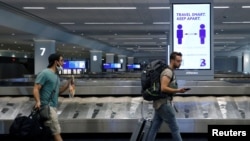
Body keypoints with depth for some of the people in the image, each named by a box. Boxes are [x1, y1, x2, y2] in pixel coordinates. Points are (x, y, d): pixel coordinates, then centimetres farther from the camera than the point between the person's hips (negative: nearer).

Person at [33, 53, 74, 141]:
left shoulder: (56, 75, 19)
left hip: (53, 106, 10)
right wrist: (38, 101, -33)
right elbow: (36, 89, -17)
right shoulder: (45, 73, -10)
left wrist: (69, 83, 10)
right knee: (56, 132, -10)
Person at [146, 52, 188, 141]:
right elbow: (163, 88, -25)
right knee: (174, 128, -1)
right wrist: (178, 91, -20)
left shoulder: (170, 71, 16)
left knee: (154, 128, 10)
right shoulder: (168, 72, -15)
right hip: (164, 103, -10)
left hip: (160, 103, 10)